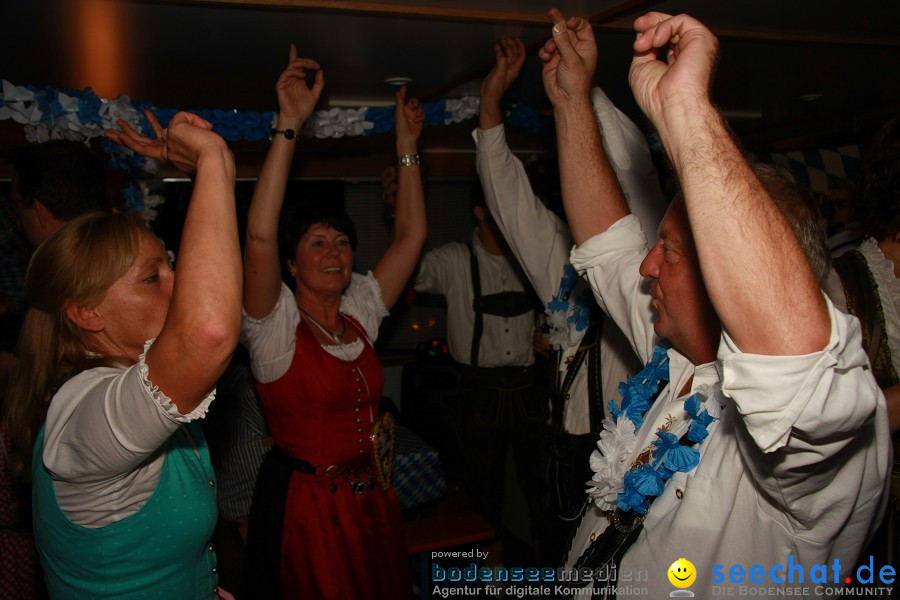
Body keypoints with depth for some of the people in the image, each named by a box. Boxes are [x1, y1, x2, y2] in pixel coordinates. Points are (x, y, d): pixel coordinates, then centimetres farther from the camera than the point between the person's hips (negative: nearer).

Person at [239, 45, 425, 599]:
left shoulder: (360, 314, 3)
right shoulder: (277, 326, -12)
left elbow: (411, 236, 2)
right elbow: (260, 235, -29)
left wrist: (407, 147, 0)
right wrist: (290, 124, -31)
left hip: (373, 499, 6)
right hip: (307, 506, -5)